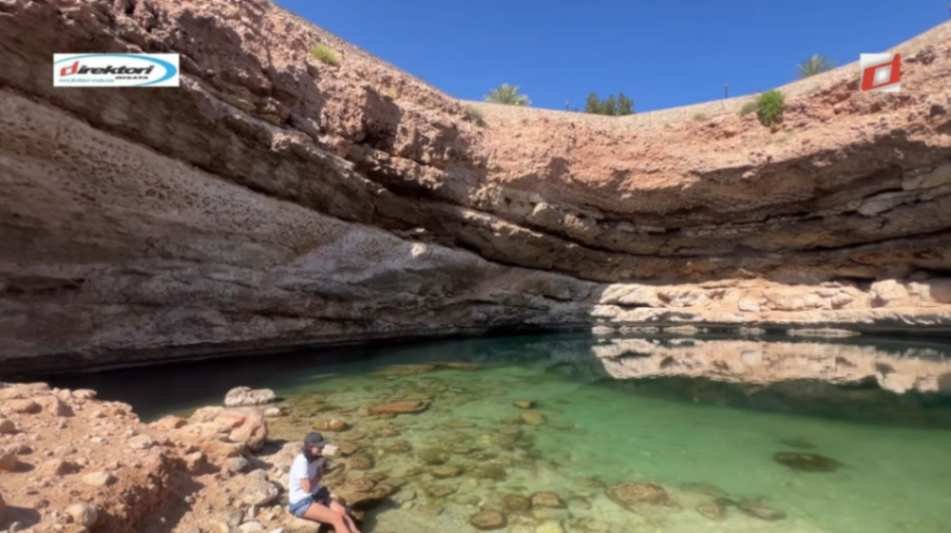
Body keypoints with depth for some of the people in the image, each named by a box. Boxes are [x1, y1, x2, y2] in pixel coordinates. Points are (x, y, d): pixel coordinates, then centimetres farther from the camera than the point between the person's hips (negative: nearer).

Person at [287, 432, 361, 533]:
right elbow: (307, 488, -23)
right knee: (337, 518, -19)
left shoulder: (315, 457, 0)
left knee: (343, 511, -12)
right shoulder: (302, 461, -26)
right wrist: (320, 471, -12)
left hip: (315, 496, 8)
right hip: (301, 503, -8)